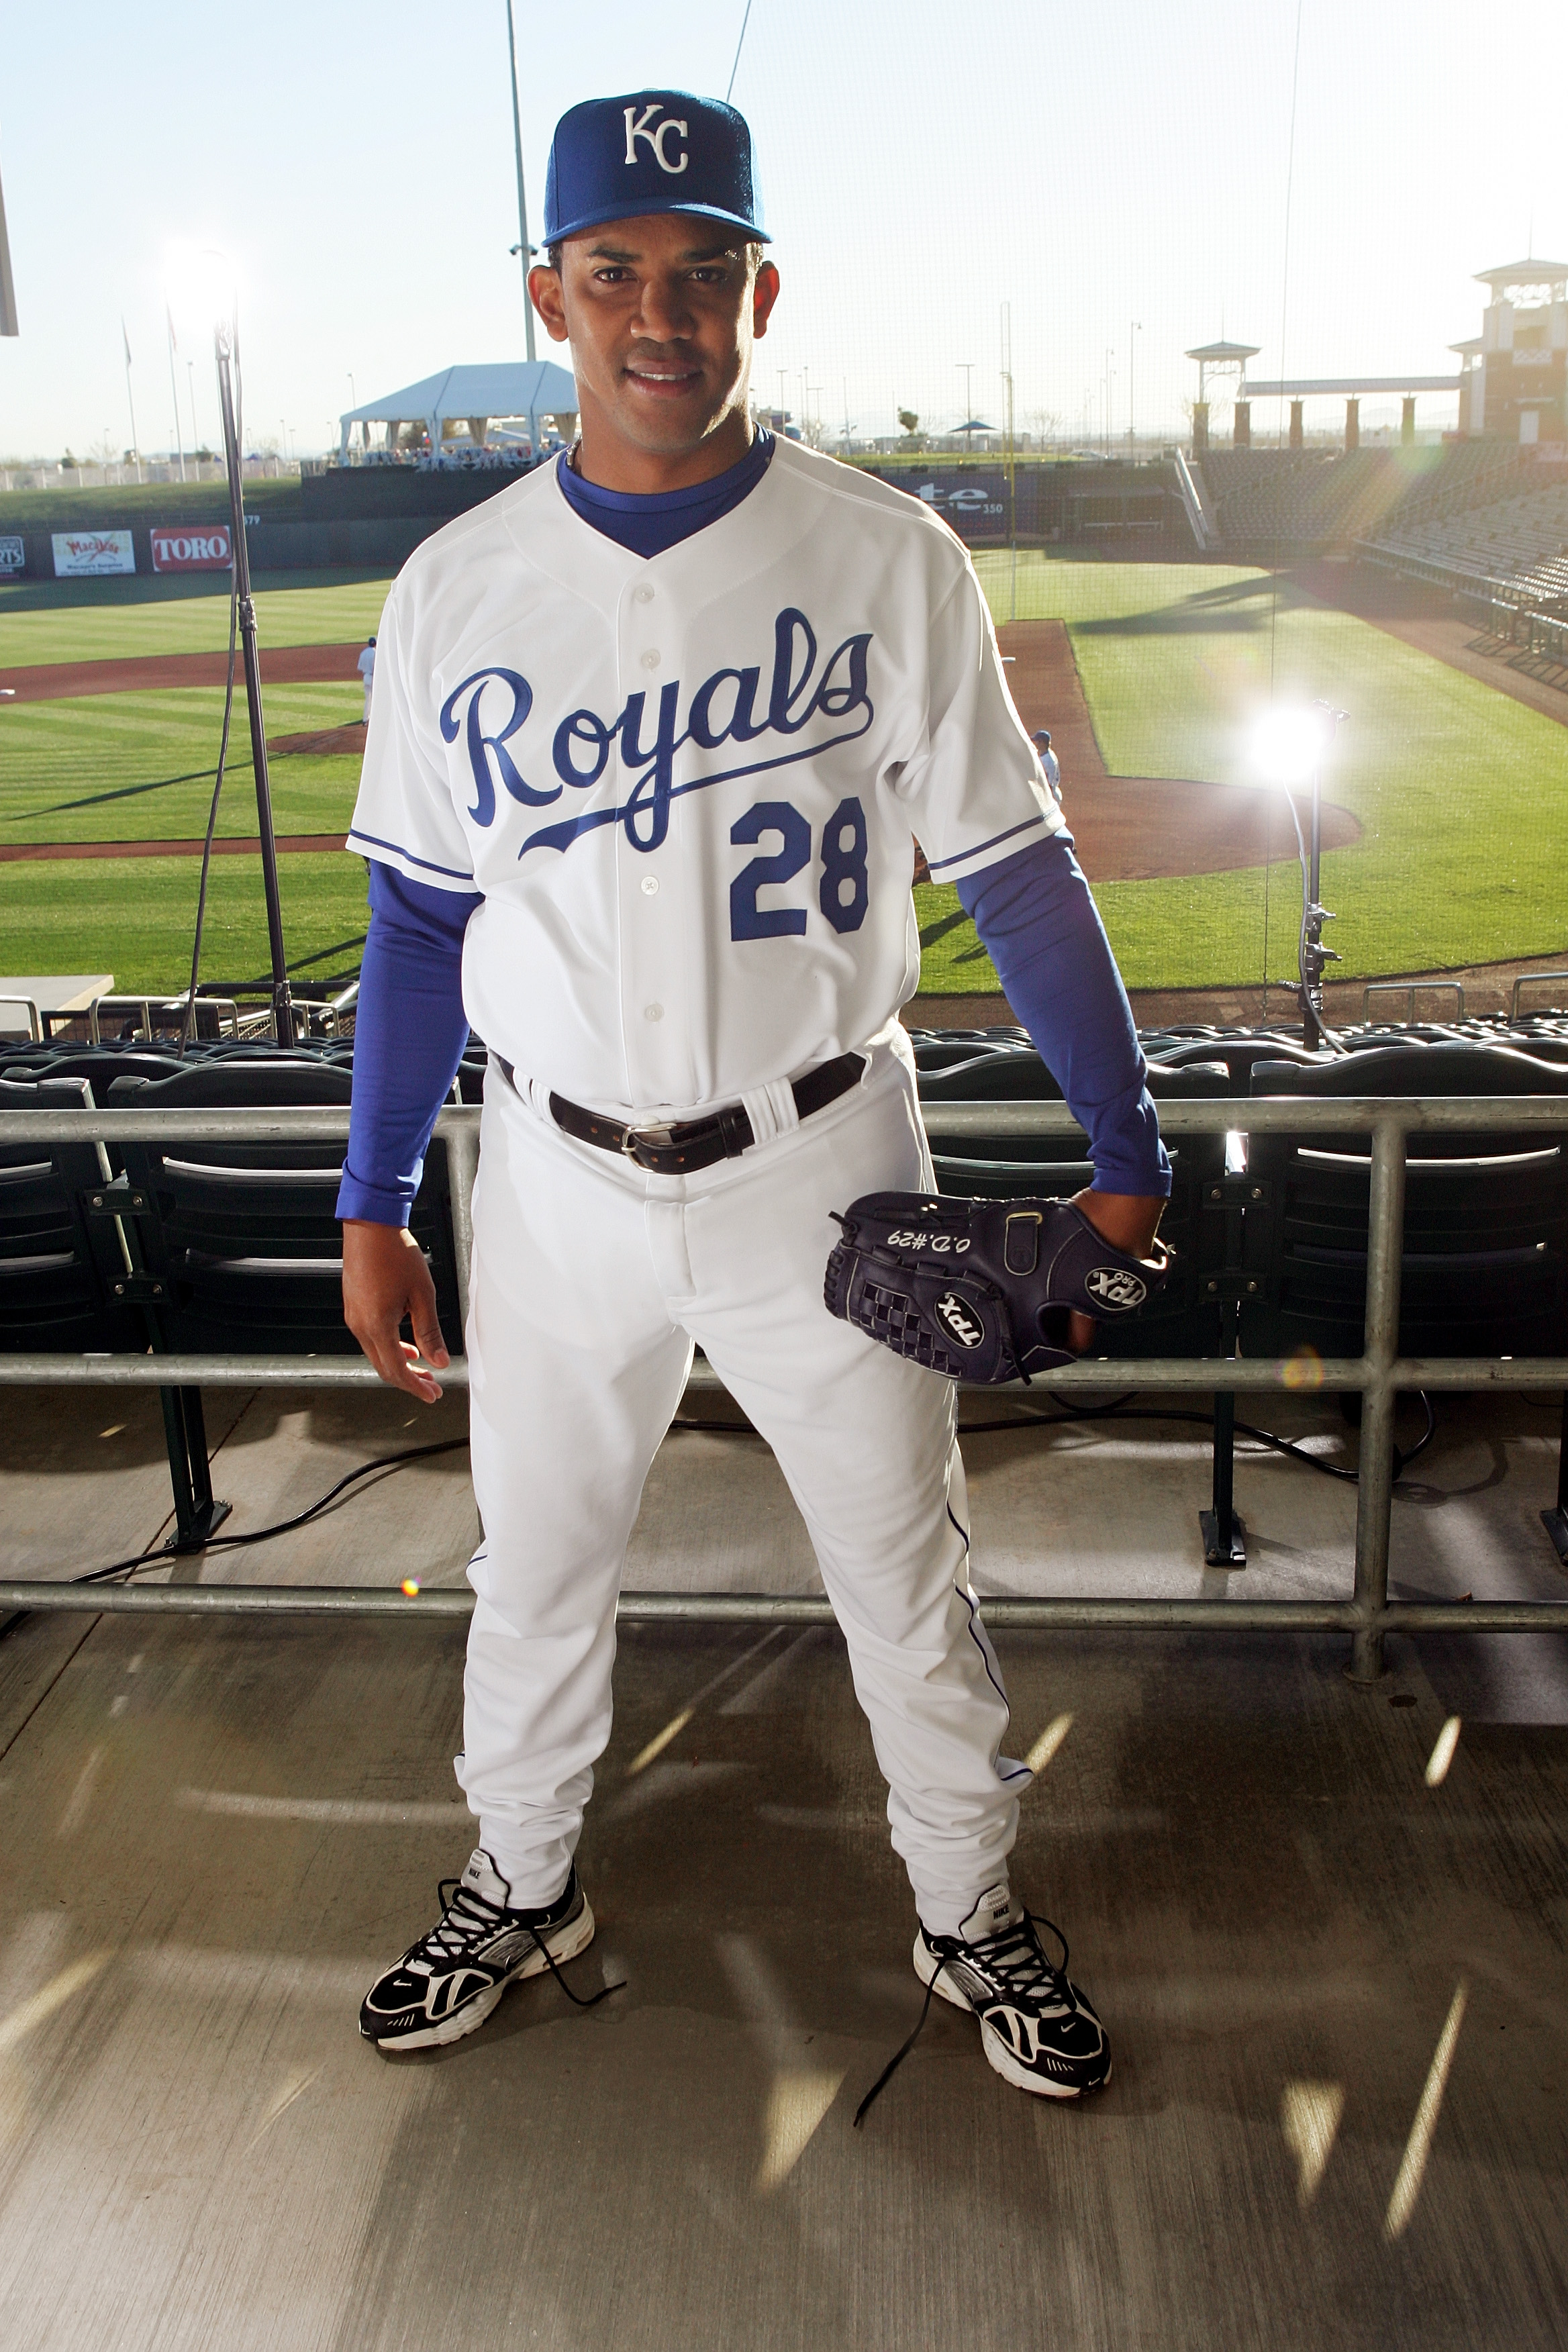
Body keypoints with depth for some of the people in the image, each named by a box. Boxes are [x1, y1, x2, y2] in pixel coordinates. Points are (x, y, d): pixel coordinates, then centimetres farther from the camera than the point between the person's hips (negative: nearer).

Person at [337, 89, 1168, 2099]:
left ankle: (972, 1919, 36)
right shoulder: (455, 590, -1)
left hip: (823, 1173, -2)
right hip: (559, 1180, 2)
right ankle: (520, 1891, 43)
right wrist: (372, 1211, 5)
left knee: (908, 1572, 12)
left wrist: (1126, 1161, -6)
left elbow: (1016, 871, -4)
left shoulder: (887, 560, -8)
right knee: (535, 1569, 17)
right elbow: (420, 918, 5)